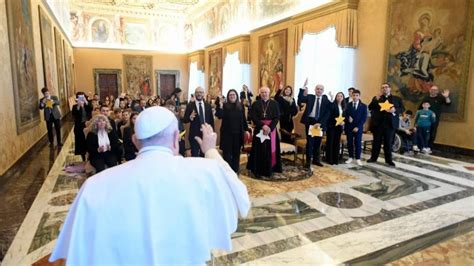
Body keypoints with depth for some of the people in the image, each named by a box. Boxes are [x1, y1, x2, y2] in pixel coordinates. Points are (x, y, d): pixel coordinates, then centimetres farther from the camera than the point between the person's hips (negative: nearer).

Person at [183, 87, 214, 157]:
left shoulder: (208, 105, 6)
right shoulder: (190, 105, -4)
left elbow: (211, 120, 10)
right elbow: (184, 120, -5)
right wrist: (190, 117, -26)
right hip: (194, 135, -3)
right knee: (194, 156, 2)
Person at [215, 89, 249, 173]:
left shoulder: (241, 106, 7)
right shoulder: (224, 106, -2)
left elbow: (243, 119, 10)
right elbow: (219, 116, -17)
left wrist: (246, 130, 7)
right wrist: (220, 106, -29)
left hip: (238, 134, 3)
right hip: (227, 133, -3)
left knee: (236, 153, 10)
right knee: (227, 153, 1)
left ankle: (235, 171, 22)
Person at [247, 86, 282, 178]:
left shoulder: (274, 103, 3)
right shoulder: (255, 104, 2)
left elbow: (277, 117, -3)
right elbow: (253, 117, -5)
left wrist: (270, 127, -16)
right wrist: (262, 126, -17)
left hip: (271, 128, 1)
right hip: (259, 129, -1)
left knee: (270, 149, 4)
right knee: (259, 150, 2)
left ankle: (269, 169, 15)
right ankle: (258, 170, 10)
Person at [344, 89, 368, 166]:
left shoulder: (363, 106, 1)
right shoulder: (348, 105, 5)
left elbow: (364, 118, -3)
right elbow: (345, 115, 5)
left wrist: (358, 127, -12)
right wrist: (348, 118, -18)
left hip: (358, 127, -1)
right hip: (349, 127, 1)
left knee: (358, 143, 0)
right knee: (349, 143, 4)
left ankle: (358, 159, 9)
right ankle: (350, 157, 16)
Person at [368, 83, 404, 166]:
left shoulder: (397, 99, 11)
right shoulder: (376, 98, 10)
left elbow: (402, 108, 6)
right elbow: (370, 107, 0)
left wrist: (395, 110, -14)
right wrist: (376, 100, -14)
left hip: (390, 123, 0)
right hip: (378, 123, 0)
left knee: (388, 142, 5)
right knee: (376, 141, 6)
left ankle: (388, 160, 11)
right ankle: (373, 157, 14)